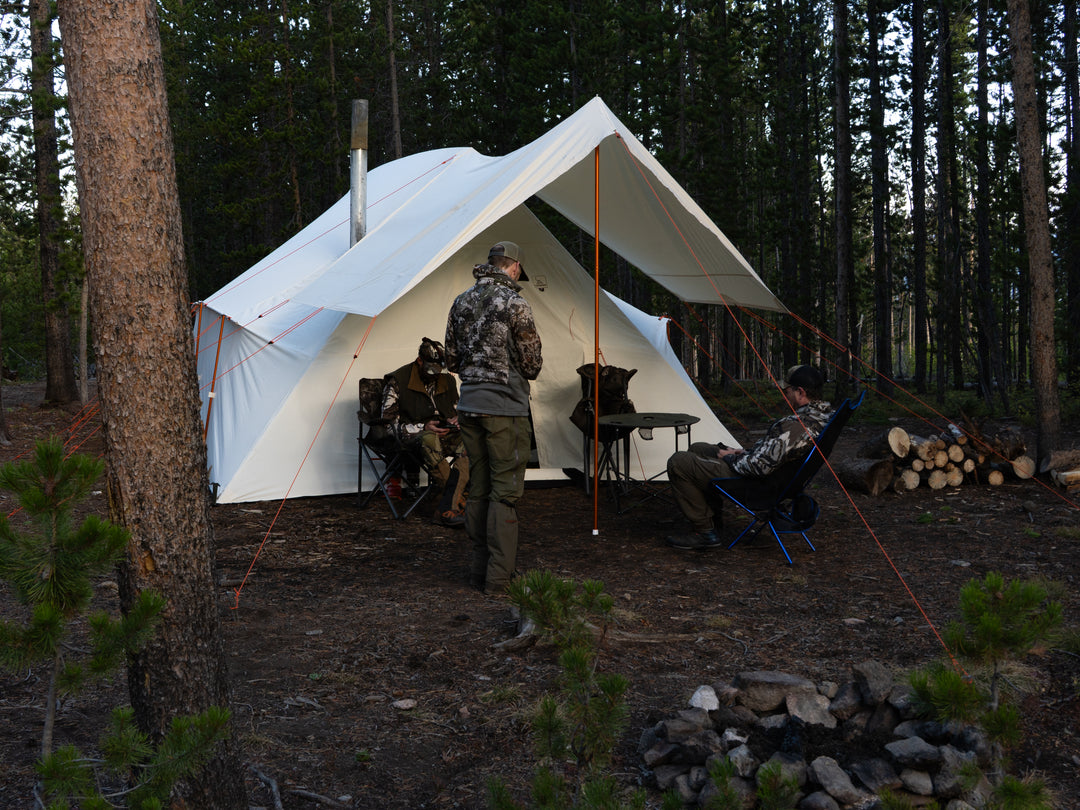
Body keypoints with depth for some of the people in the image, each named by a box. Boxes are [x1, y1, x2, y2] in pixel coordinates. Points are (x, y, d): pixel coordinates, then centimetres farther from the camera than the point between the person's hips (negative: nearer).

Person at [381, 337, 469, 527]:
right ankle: (458, 502, -36)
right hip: (412, 436, -5)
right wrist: (423, 428, -18)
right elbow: (389, 421, -7)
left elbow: (456, 410, 23)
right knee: (430, 441, -43)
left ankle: (446, 510, -36)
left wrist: (456, 420, -3)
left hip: (443, 434, 5)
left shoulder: (447, 381, 10)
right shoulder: (398, 381, -6)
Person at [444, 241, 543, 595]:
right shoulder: (515, 304, -11)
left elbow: (452, 360, 14)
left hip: (469, 404, 7)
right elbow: (532, 366, -7)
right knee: (505, 490, -2)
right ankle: (499, 577, -1)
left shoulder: (461, 302, 9)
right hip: (505, 406, -6)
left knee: (478, 488, 13)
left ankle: (479, 570, 18)